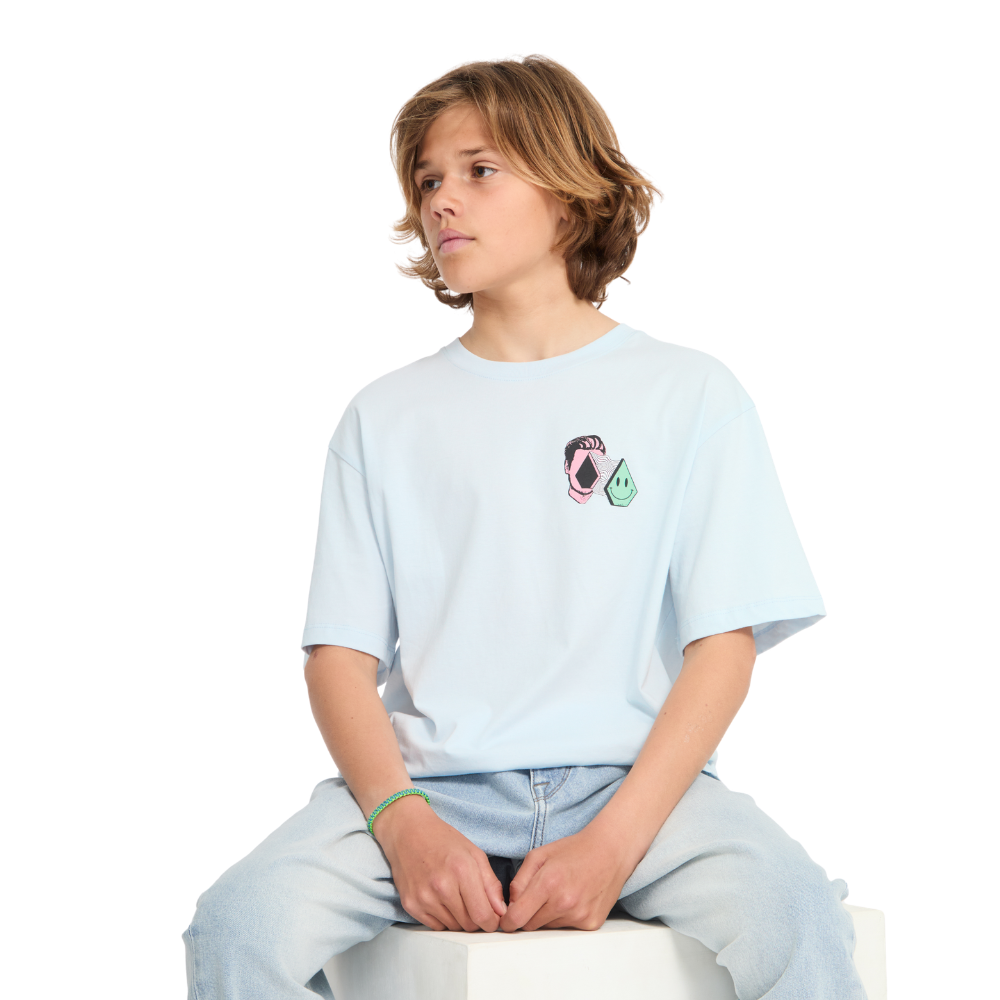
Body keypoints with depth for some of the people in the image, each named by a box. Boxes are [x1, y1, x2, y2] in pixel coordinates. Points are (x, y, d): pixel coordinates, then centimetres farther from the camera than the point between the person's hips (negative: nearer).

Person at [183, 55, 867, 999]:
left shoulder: (689, 394, 9)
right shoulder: (385, 417, 15)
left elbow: (722, 647, 1)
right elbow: (340, 653, 8)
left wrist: (612, 843, -13)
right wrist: (404, 823, -12)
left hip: (635, 782, -1)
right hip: (430, 786, 2)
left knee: (795, 920, -31)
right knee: (241, 922, -26)